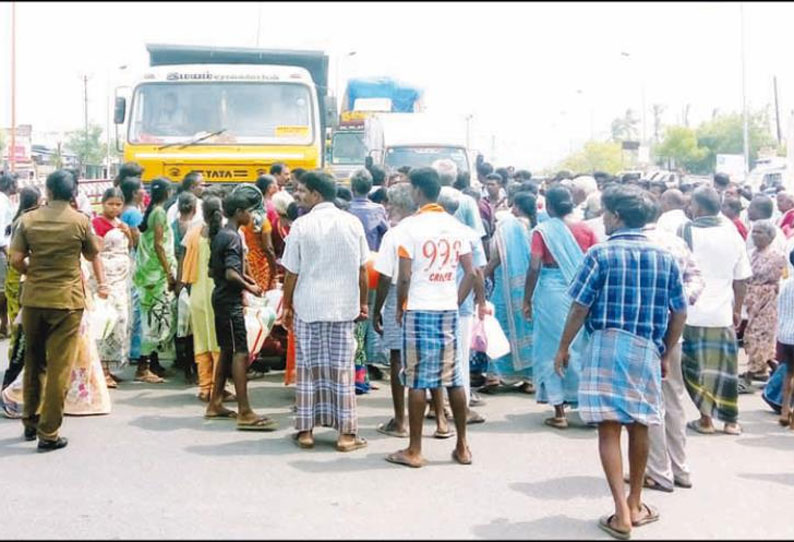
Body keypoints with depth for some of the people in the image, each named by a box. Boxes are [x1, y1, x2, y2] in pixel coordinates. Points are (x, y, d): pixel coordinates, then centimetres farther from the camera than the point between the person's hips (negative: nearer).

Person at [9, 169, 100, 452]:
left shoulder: (28, 219, -1)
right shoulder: (80, 221, -7)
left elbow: (16, 260, -5)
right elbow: (92, 254, 8)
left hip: (33, 299, 3)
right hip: (67, 300, -3)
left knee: (33, 362, 19)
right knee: (59, 368, 1)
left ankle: (31, 421, 30)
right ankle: (48, 433, 3)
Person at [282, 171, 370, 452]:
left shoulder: (301, 225, -6)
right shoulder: (353, 223, 1)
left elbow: (292, 273, -3)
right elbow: (362, 269, 4)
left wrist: (287, 306, 9)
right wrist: (363, 303, 14)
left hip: (307, 307, -1)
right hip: (344, 306, 2)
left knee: (308, 368, 7)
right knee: (342, 368, 6)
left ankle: (306, 430, 14)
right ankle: (346, 433, 8)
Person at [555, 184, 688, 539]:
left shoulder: (601, 254, -4)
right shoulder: (665, 258, 7)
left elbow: (580, 307, -5)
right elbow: (679, 313, 9)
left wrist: (563, 347, 6)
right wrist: (667, 354, 19)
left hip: (607, 346, -4)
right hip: (647, 350, 4)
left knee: (609, 427, -2)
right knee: (638, 425, 16)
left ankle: (622, 513, -8)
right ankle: (635, 504, 28)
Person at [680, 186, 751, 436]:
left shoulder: (685, 232, -7)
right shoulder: (732, 234, 3)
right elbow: (741, 279, 6)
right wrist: (737, 310, 17)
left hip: (692, 312, -3)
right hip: (723, 313, 3)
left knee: (697, 366, 8)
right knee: (725, 366, 11)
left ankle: (705, 419, 12)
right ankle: (730, 420, 17)